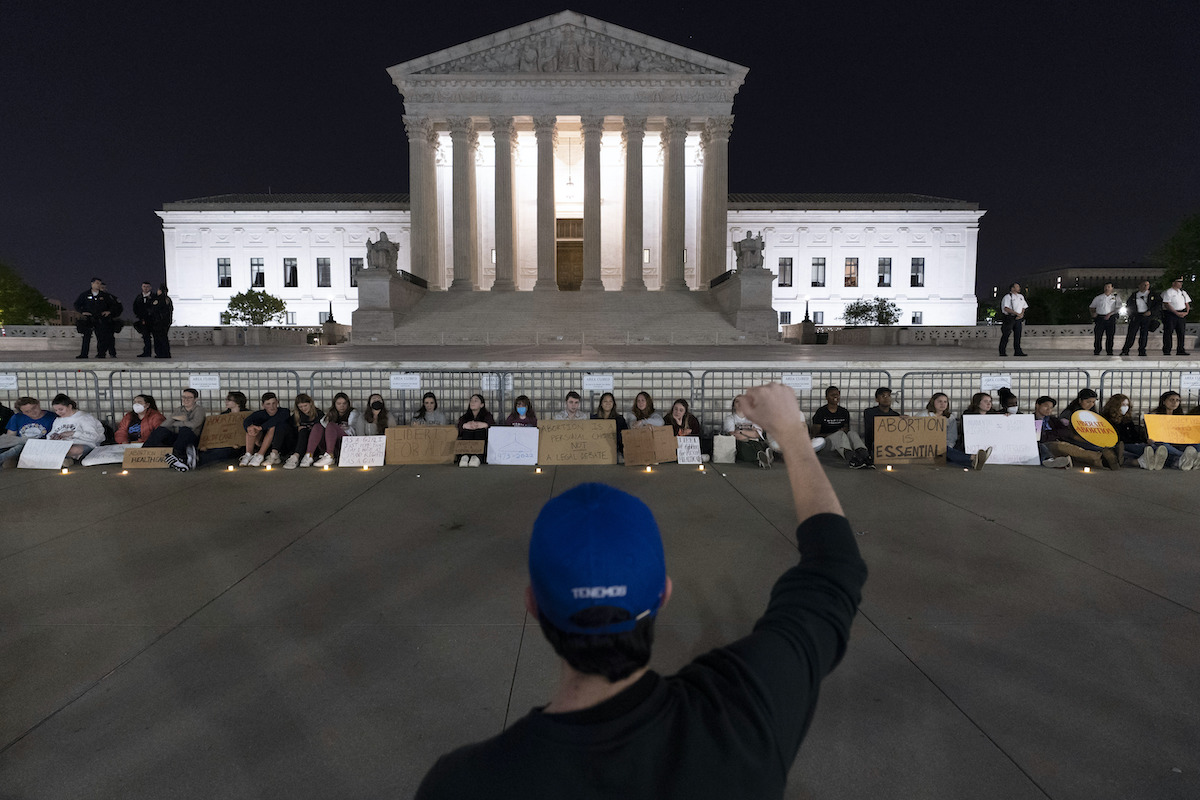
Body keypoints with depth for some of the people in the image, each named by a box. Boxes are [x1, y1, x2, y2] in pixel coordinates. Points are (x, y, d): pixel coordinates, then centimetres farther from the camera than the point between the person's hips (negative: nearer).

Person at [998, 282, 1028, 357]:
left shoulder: (1021, 296, 17)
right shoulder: (1007, 297, -7)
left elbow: (1023, 307, 19)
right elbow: (1006, 308, -18)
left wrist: (1022, 314, -2)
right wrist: (1017, 313, -19)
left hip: (1018, 318, 7)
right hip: (1009, 318, -6)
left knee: (1018, 335, 2)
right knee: (1005, 335, -3)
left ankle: (1018, 351, 3)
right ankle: (1002, 352, 2)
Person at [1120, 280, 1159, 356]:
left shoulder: (1152, 295, 7)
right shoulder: (1134, 295, 9)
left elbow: (1159, 303, 4)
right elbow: (1128, 304, 20)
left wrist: (1151, 311, -8)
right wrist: (1130, 314, 8)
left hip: (1146, 316, 0)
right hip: (1135, 316, 0)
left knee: (1144, 334, 1)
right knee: (1131, 333, -6)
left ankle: (1142, 352, 6)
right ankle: (1125, 351, -3)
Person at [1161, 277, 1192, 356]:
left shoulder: (1183, 292, 17)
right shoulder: (1168, 292, -4)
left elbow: (1187, 303, 18)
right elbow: (1167, 305, -13)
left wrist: (1186, 312, -2)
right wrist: (1177, 313, -18)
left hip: (1181, 315, 6)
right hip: (1170, 314, -6)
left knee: (1181, 333, 4)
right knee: (1168, 333, -6)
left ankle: (1180, 350, 8)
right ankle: (1166, 351, -3)